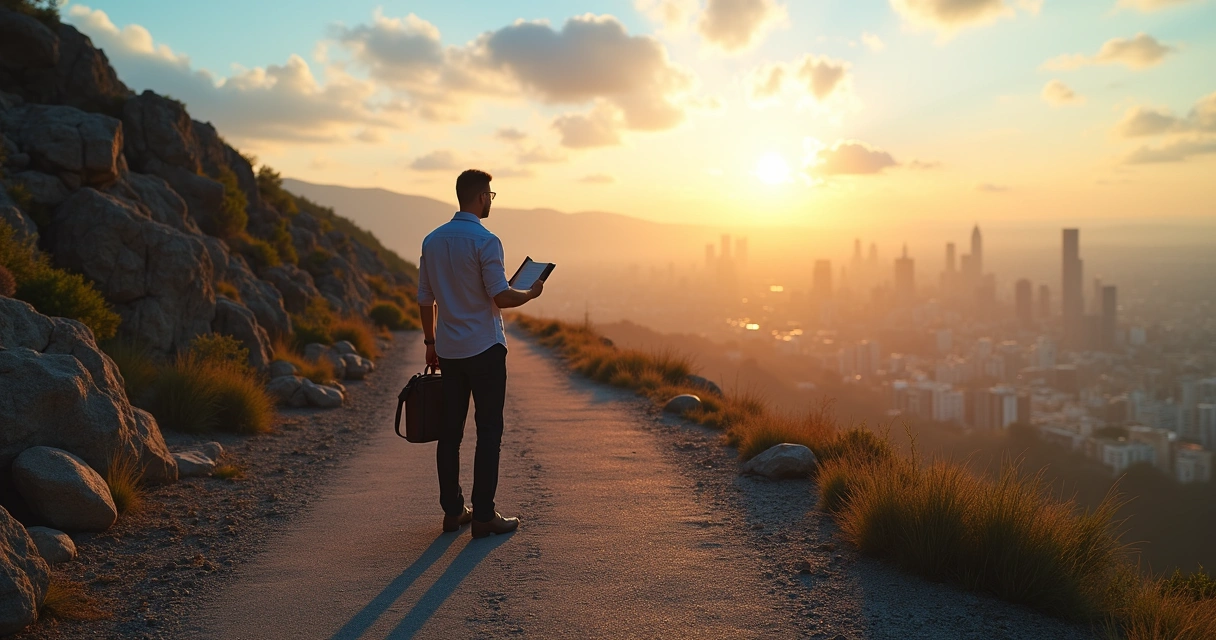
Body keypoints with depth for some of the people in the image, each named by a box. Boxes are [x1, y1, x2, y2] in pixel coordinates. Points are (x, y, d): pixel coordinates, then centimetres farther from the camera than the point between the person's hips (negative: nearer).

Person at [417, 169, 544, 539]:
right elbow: (501, 296, -16)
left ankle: (452, 511, 15)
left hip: (447, 351, 6)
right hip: (484, 349, -6)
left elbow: (424, 299, 11)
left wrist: (430, 342, 20)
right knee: (488, 431, -1)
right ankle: (483, 515, 0)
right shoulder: (485, 241, -12)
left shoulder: (432, 240, 8)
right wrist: (531, 294, 3)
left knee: (450, 430, 10)